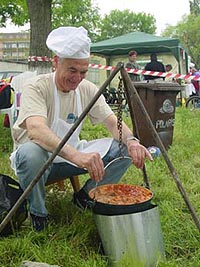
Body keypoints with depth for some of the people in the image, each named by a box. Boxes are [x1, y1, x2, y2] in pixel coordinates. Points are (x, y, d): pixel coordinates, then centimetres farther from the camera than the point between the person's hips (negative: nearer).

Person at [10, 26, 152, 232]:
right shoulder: (36, 87, -20)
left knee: (124, 149, -11)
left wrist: (131, 141, -28)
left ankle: (85, 197, 6)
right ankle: (37, 214, -11)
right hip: (42, 157, -5)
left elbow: (113, 122, -5)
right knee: (30, 152, -40)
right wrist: (75, 156, -54)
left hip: (72, 155, 5)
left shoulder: (88, 89, -2)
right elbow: (36, 130, -38)